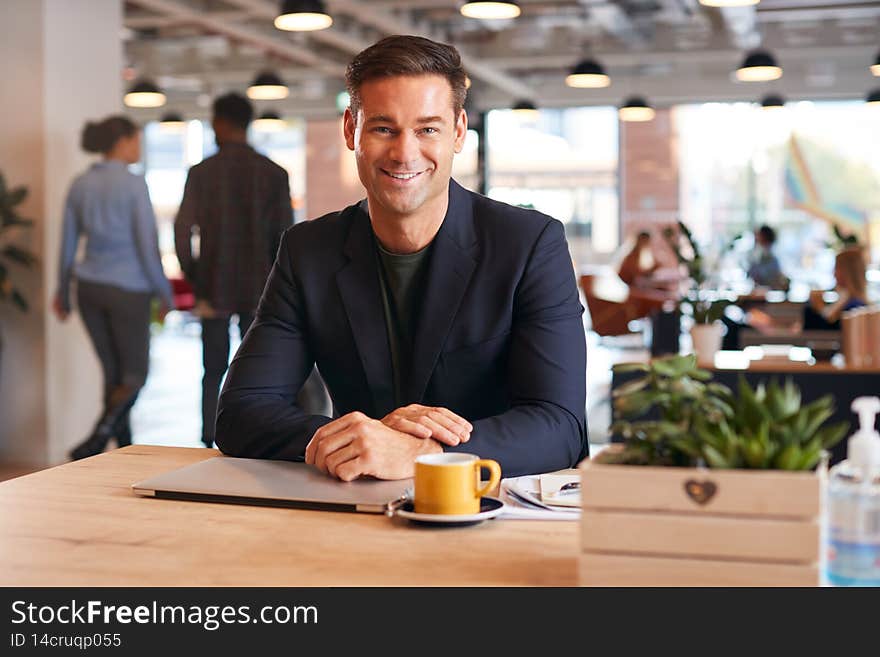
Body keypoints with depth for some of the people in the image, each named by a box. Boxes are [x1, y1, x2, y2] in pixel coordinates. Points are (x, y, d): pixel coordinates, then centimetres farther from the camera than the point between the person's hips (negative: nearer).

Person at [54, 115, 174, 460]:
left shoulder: (80, 185, 6)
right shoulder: (133, 184, -11)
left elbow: (67, 244, 11)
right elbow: (148, 244, -12)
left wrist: (63, 292, 21)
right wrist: (165, 292, -3)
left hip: (89, 286, 6)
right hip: (128, 289, -6)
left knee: (113, 373, 15)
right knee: (135, 375, 5)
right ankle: (94, 443, -11)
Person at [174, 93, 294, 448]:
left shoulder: (201, 172, -2)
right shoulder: (274, 173, -1)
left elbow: (182, 230, -6)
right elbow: (285, 236, -3)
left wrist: (193, 279, 6)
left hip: (214, 288, 0)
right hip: (257, 287, 0)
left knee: (214, 371, 11)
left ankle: (209, 444, 9)